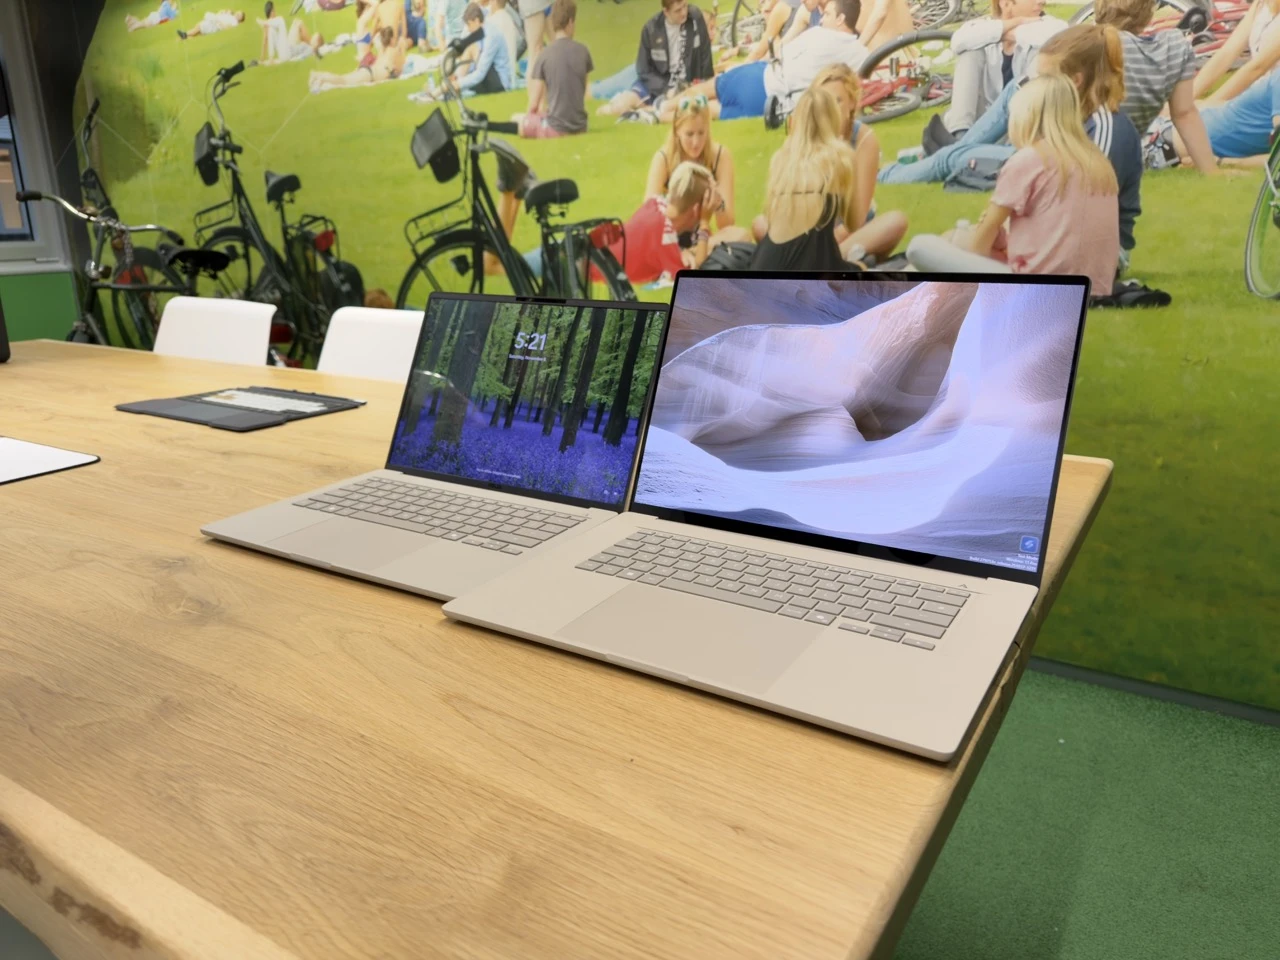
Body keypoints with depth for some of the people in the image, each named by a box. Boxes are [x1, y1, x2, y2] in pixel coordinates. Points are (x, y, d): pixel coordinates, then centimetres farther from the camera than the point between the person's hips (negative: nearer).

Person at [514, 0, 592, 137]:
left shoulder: (544, 56, -9)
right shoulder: (583, 51, -1)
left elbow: (533, 104, -6)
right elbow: (583, 93, 10)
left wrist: (540, 113, 17)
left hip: (556, 129, -5)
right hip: (580, 126, 5)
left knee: (516, 120, 16)